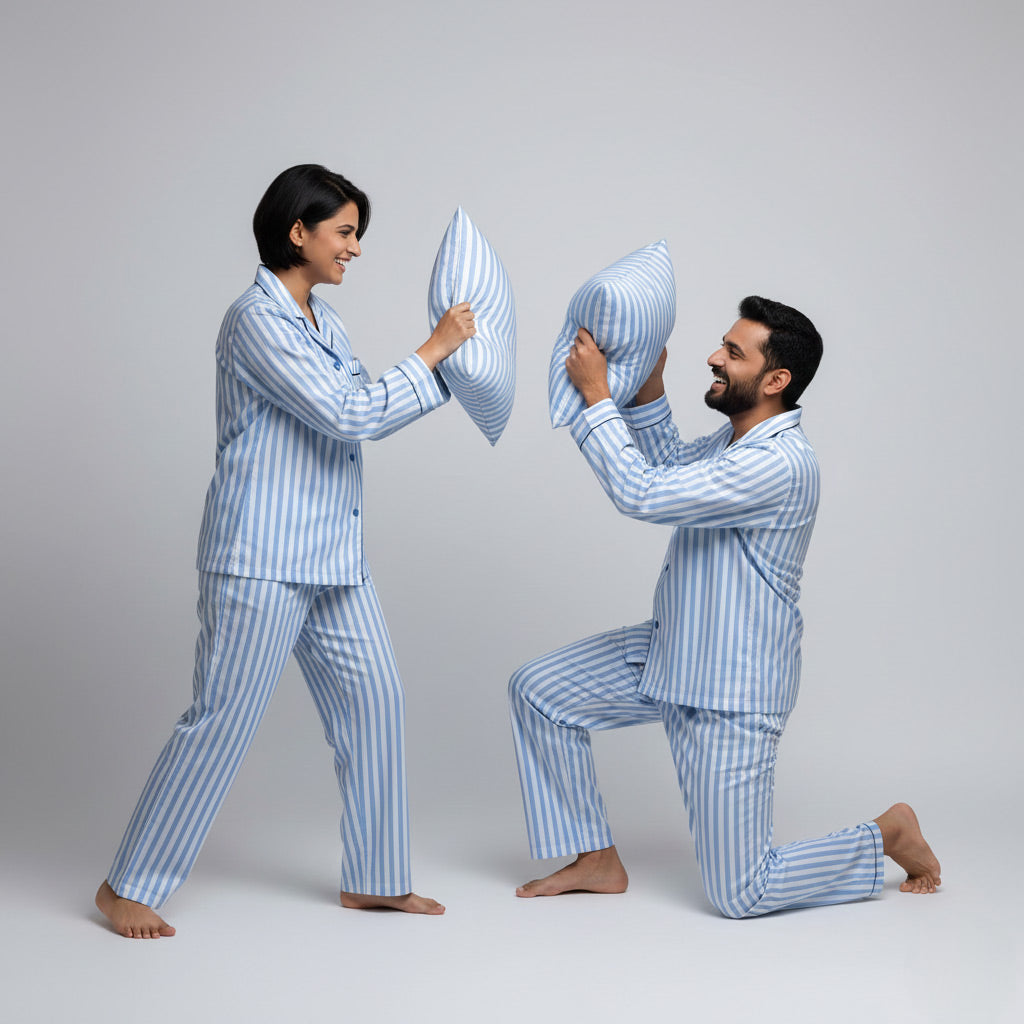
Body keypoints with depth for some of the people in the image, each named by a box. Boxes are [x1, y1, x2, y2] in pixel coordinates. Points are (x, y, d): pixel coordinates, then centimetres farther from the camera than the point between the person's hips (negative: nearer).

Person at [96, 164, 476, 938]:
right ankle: (128, 886, 11)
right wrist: (432, 349, -12)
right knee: (222, 720, -3)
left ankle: (374, 878, 21)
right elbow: (349, 417, -19)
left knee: (375, 702, 9)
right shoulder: (257, 320, -16)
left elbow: (366, 411, 20)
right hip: (261, 559, -9)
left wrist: (451, 368, 11)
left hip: (332, 556, 9)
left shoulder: (320, 320, 13)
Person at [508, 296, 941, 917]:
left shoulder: (779, 464, -27)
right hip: (671, 655, 10)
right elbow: (670, 464, 24)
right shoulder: (739, 437, 4)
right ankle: (598, 862, 15)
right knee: (537, 691, 4)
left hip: (730, 697, -10)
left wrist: (595, 394, -22)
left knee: (741, 895, -5)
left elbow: (642, 494, -30)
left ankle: (889, 836, 18)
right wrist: (649, 384, 8)